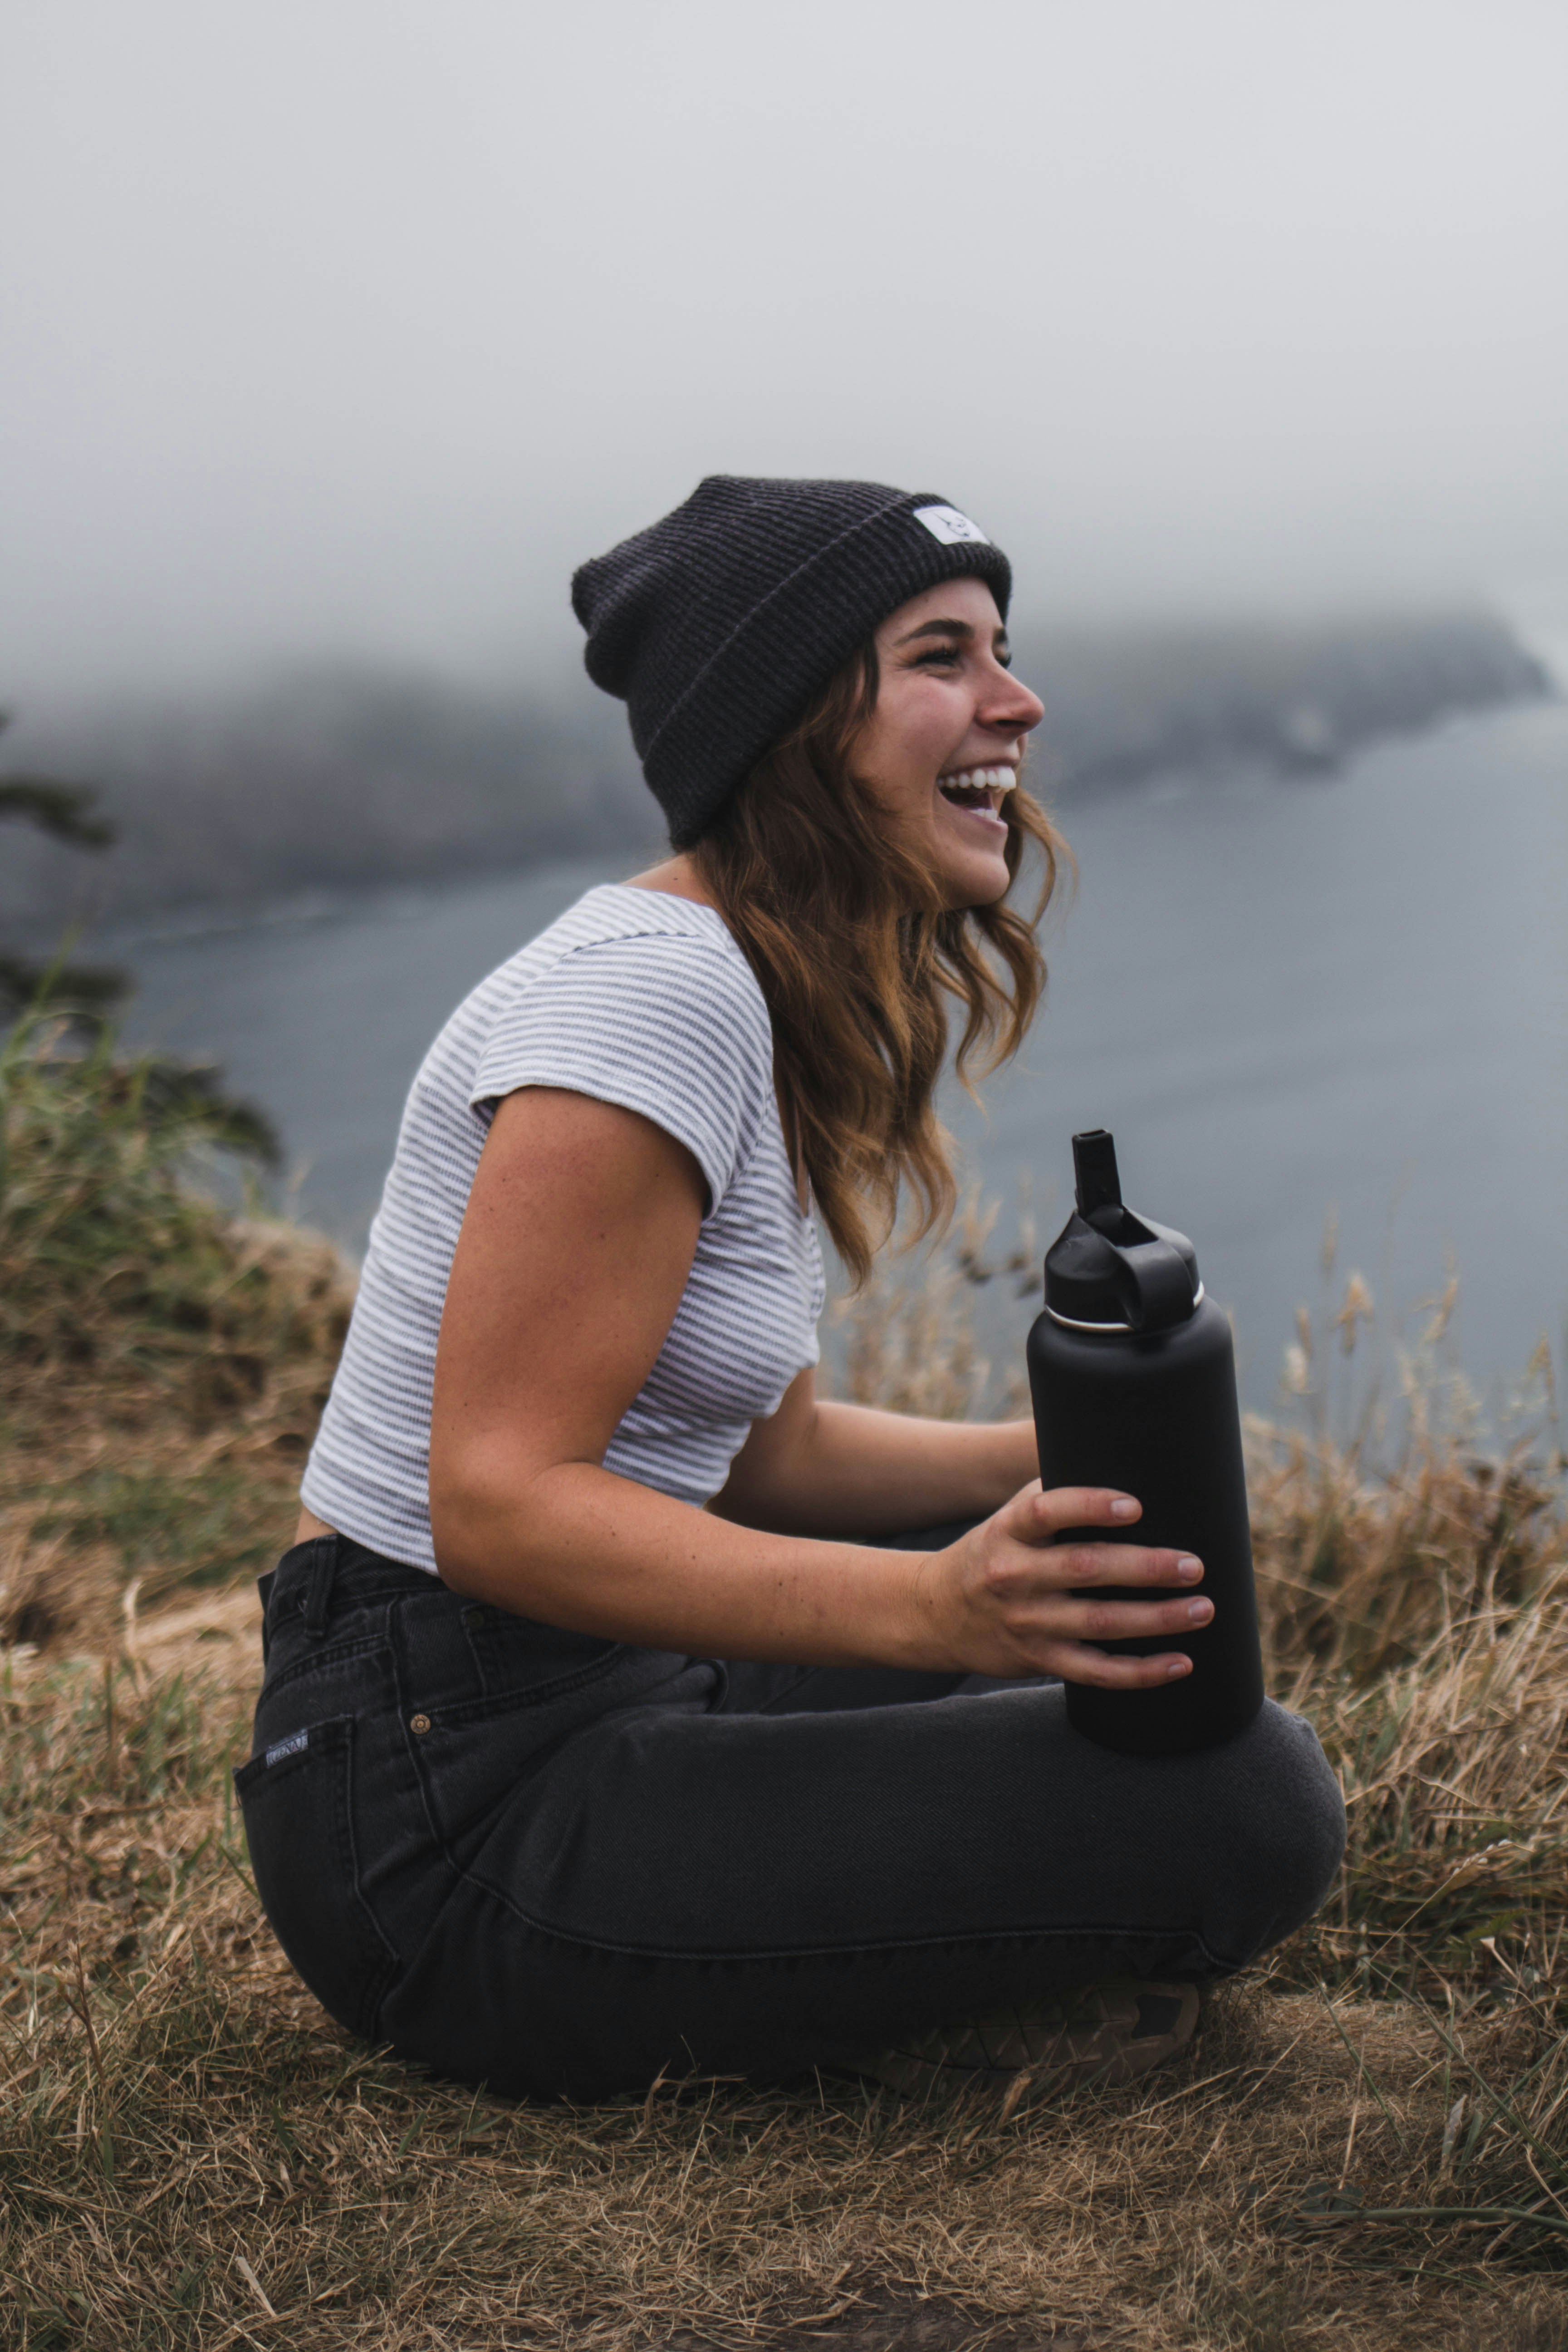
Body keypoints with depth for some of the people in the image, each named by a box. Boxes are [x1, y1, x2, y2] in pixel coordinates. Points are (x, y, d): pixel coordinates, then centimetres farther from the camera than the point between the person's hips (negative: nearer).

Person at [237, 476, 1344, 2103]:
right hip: (453, 1817, -10)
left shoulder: (784, 1004, 11)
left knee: (1096, 1591, 23)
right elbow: (497, 1502, -24)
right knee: (1245, 1807, -16)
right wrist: (932, 1607, -33)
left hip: (596, 1707, 10)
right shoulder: (649, 992, -19)